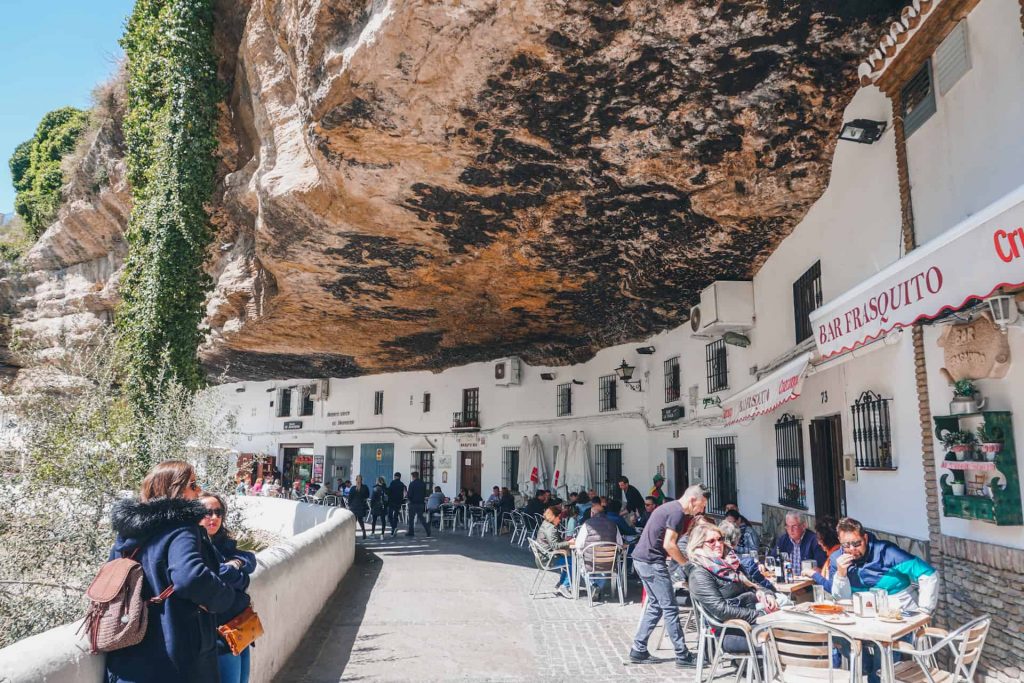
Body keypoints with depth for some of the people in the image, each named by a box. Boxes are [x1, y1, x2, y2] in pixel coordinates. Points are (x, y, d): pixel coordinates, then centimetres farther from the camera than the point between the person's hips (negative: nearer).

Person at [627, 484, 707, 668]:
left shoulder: (670, 507, 16)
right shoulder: (677, 512, -14)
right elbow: (669, 544, -20)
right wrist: (686, 563, -7)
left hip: (642, 558, 10)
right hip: (652, 561, -10)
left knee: (655, 605, 15)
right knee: (670, 608, -2)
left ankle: (638, 650, 18)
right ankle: (682, 655, 4)